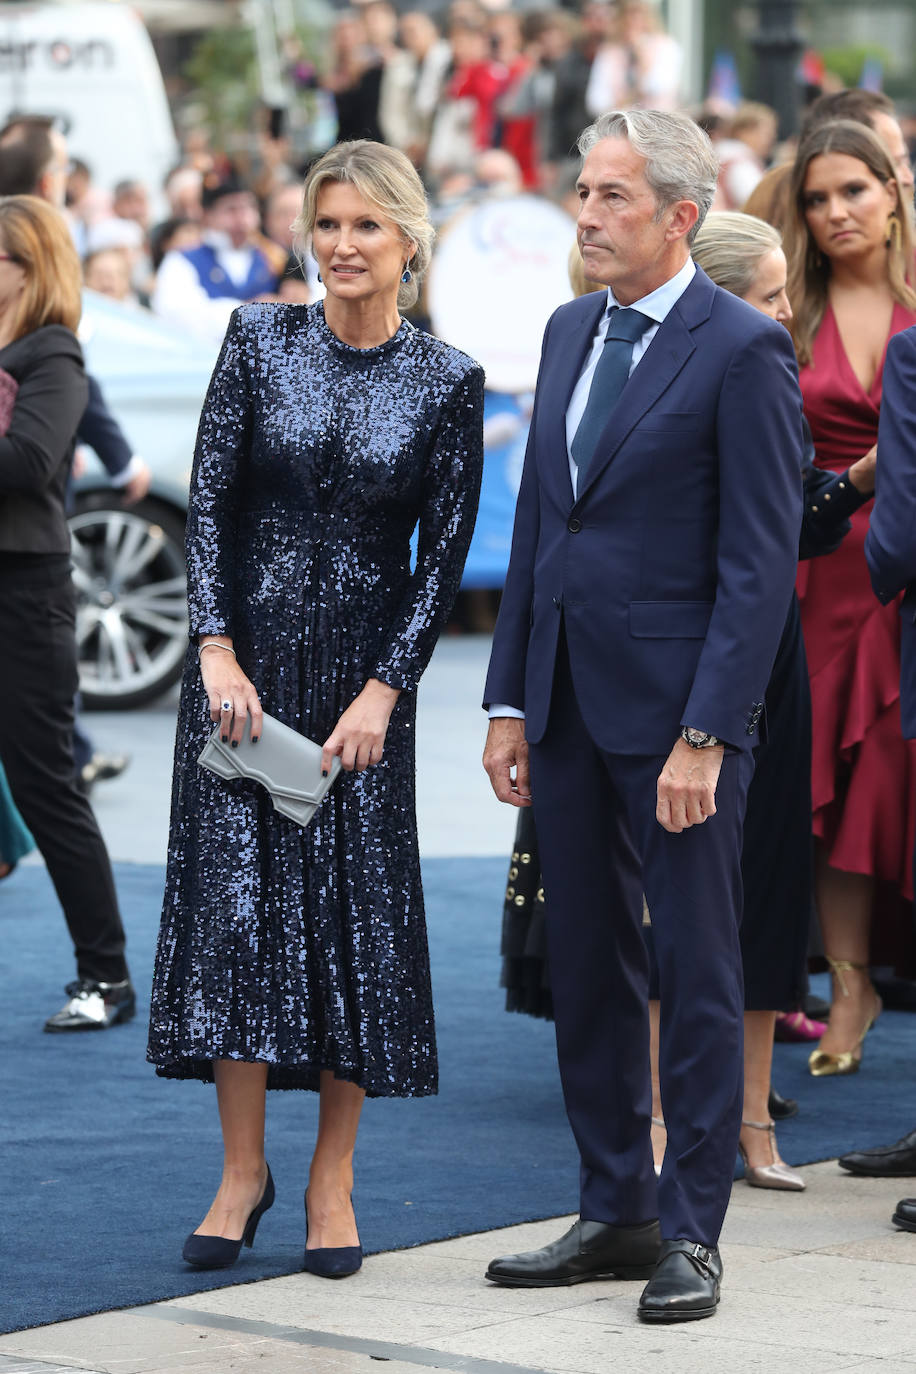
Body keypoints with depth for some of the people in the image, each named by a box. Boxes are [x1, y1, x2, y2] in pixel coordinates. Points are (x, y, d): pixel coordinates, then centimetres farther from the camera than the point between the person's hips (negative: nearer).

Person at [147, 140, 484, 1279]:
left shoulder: (447, 383, -1)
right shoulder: (259, 341, 0)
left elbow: (445, 552, -1)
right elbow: (208, 500, -1)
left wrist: (384, 691, -9)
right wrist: (218, 651, -11)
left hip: (365, 668, 0)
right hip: (245, 653, 0)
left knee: (358, 905, -1)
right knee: (234, 894, -4)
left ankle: (332, 1181, 8)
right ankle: (243, 1169, 6)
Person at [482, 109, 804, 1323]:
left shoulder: (742, 351, -10)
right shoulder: (570, 332, 12)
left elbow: (761, 561, -13)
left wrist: (705, 735, -18)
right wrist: (510, 701, 10)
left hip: (676, 703, -7)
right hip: (569, 699, 7)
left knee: (696, 969, 1)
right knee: (586, 962, 12)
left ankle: (691, 1232, 8)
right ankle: (616, 1212, 22)